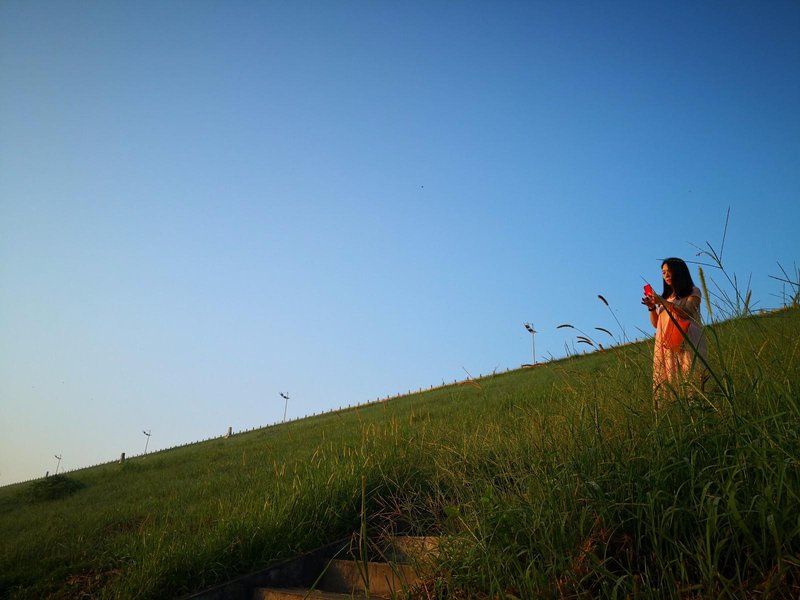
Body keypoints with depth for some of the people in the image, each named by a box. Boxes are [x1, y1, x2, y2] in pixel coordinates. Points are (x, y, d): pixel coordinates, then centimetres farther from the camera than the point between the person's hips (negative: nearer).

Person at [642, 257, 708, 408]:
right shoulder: (665, 296, 24)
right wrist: (652, 307, 2)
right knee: (667, 382, -7)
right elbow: (656, 324, 19)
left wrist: (662, 302, -16)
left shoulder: (693, 292, 9)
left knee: (689, 381, -14)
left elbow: (687, 313, -10)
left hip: (687, 344, -4)